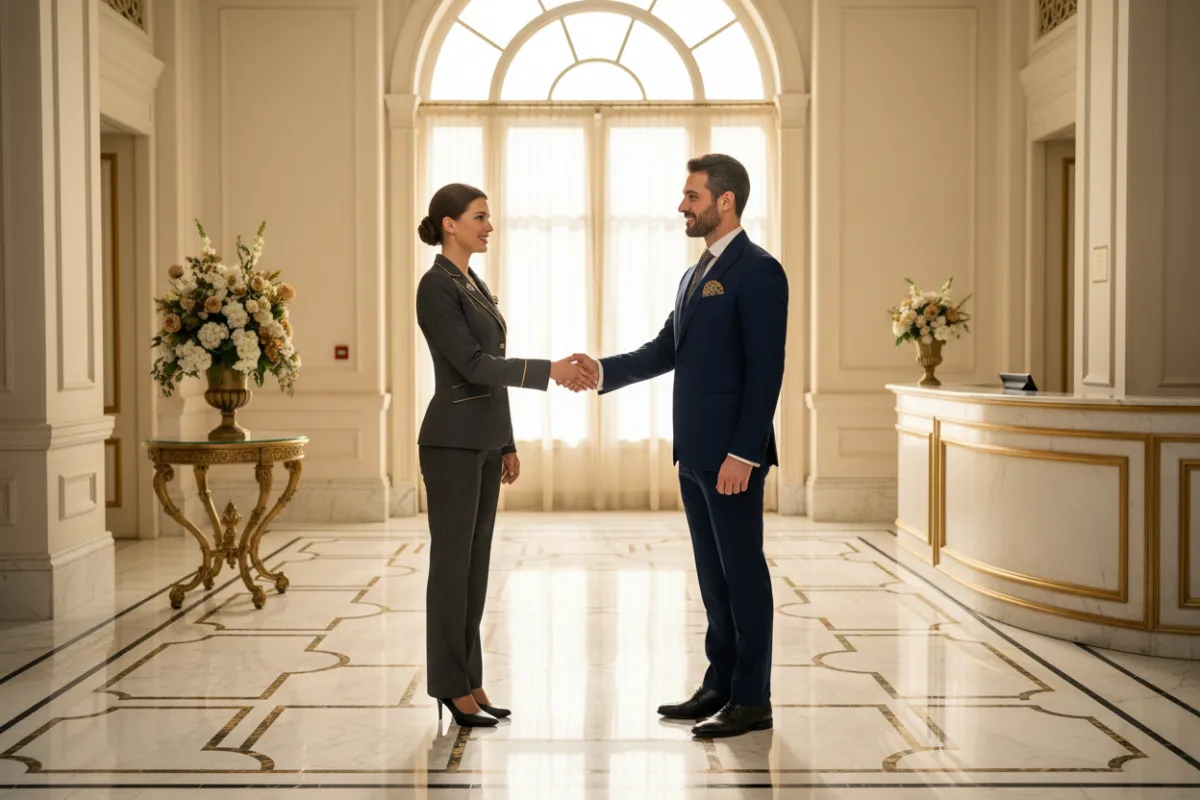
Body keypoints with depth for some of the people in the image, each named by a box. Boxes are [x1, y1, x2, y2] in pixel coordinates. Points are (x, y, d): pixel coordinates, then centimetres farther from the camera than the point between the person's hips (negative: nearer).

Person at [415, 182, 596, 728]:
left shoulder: (475, 284, 16)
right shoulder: (437, 285, -13)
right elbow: (472, 364, -21)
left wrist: (507, 444, 18)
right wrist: (549, 370, -24)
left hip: (484, 441, 9)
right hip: (452, 441, -9)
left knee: (476, 563, 12)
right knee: (452, 563, -1)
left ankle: (470, 681, 20)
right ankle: (450, 686, 9)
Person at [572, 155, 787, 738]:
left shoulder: (758, 272, -11)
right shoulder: (697, 274, 17)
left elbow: (766, 369, -17)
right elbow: (666, 349, 17)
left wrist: (743, 453, -21)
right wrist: (604, 370, 2)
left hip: (733, 454, -9)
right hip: (695, 452, 9)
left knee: (743, 571, 0)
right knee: (713, 573, 14)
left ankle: (752, 700, 9)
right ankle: (720, 686, 24)